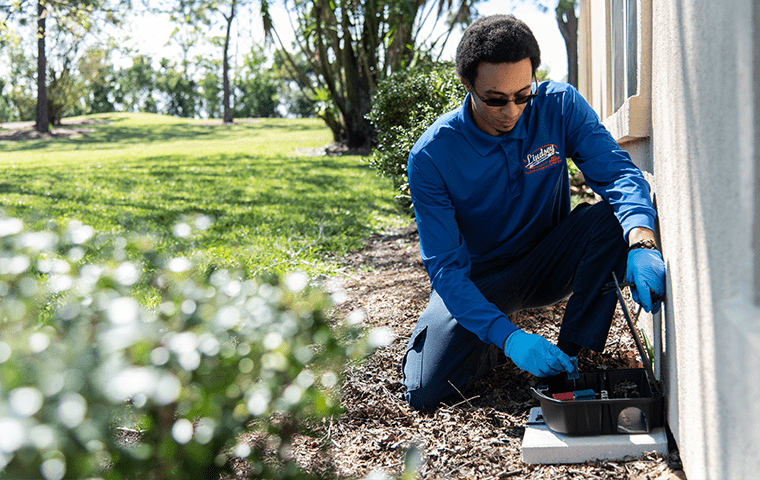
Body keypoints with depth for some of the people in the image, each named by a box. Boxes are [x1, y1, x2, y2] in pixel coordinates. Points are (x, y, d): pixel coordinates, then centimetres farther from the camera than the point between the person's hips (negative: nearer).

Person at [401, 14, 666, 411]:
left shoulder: (560, 106, -16)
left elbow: (618, 171, -23)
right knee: (425, 391, -22)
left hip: (548, 266, 2)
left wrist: (642, 243, -46)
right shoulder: (431, 155, -23)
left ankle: (574, 353, -15)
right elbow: (445, 267, -24)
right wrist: (508, 337, -39)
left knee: (614, 216, -29)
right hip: (477, 280, -2)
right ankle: (494, 348, 12)